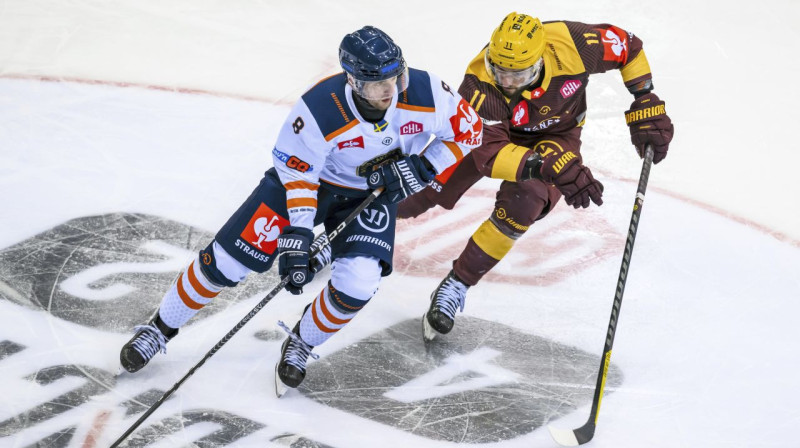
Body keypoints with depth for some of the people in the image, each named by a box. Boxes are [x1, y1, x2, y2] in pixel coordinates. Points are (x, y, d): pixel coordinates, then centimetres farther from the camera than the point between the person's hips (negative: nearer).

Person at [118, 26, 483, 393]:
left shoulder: (424, 92, -29)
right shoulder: (319, 111, -35)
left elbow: (469, 130, -11)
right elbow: (296, 175, -22)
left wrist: (423, 169, -21)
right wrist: (297, 235, -27)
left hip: (372, 193, 2)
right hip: (309, 176, -2)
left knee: (355, 286, -20)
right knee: (227, 260, -4)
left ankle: (301, 345, 12)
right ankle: (161, 329, 20)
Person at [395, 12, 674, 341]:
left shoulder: (571, 44, -37)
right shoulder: (480, 83, -39)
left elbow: (628, 45, -18)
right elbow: (490, 150, -43)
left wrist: (646, 103, -18)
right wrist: (549, 167, -57)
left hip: (556, 135, 0)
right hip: (494, 130, 0)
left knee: (519, 207, -23)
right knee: (436, 192, -2)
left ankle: (457, 284, -11)